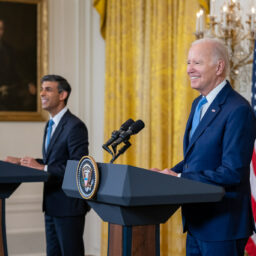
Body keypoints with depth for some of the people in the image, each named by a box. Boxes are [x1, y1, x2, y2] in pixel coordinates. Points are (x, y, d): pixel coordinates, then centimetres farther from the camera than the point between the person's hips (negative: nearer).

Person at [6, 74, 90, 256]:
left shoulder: (75, 126, -16)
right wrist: (22, 162, 8)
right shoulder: (50, 125, 15)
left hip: (69, 206, -10)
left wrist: (43, 168, -23)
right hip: (51, 204, 10)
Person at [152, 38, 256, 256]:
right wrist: (169, 173, 1)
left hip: (222, 226, -9)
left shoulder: (238, 110, -18)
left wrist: (179, 178, -20)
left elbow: (233, 172, -23)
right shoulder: (198, 104, 13)